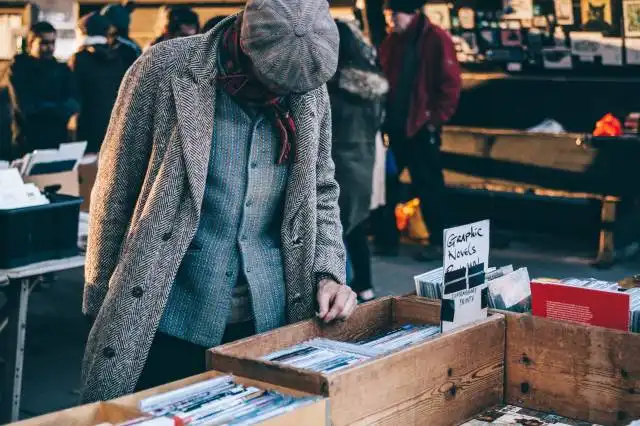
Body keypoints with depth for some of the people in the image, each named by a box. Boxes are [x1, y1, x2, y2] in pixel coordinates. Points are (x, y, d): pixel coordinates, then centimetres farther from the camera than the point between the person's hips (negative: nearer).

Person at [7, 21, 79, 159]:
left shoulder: (62, 70, 9)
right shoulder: (18, 69, -2)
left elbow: (73, 104, -2)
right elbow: (26, 108, -11)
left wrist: (42, 108, -19)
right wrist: (60, 109, -5)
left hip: (58, 142, 3)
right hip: (27, 145, -3)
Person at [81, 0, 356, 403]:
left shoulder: (310, 91, 1)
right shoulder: (166, 68, -10)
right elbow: (115, 192, -4)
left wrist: (328, 274, -2)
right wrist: (102, 305, 0)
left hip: (270, 321, 3)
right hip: (164, 323, -3)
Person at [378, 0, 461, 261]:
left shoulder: (436, 40, -8)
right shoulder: (392, 41, 11)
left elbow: (450, 84, -11)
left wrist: (436, 119, -12)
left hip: (421, 126, -6)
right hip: (394, 125, 7)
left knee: (428, 184, 1)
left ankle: (438, 241, 12)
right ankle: (388, 237, 21)